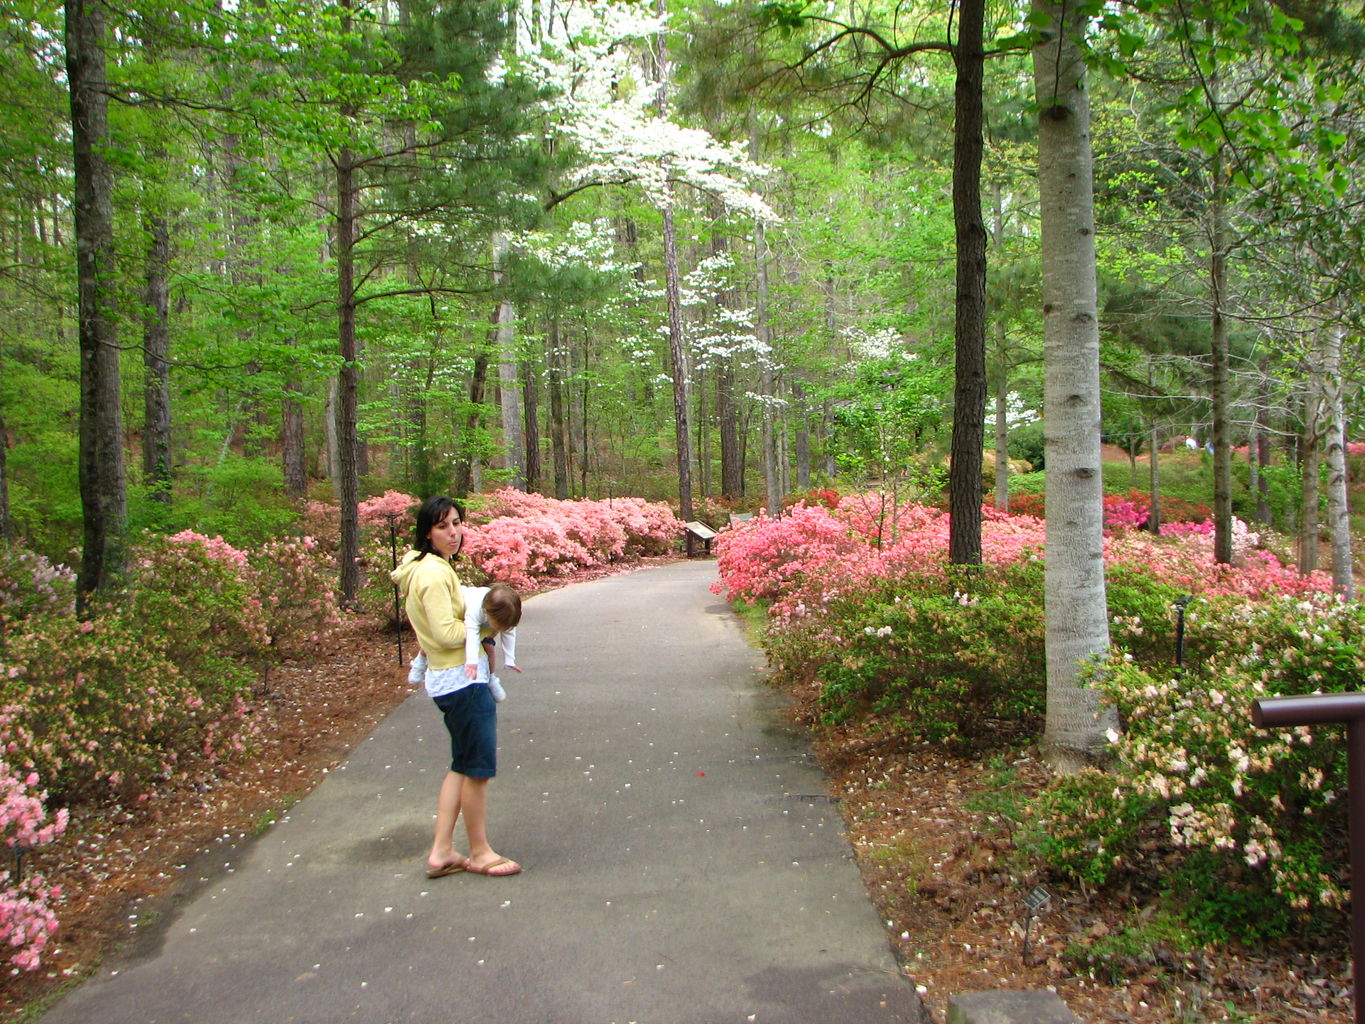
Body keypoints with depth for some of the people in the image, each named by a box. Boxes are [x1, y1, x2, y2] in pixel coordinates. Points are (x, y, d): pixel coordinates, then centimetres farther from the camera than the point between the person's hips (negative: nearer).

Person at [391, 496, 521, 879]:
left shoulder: (430, 567, 12)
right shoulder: (434, 573, -19)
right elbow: (446, 632, -23)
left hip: (449, 678, 10)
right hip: (461, 679, -10)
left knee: (462, 766, 18)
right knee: (478, 767, 3)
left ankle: (442, 852, 22)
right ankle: (480, 852, 17)